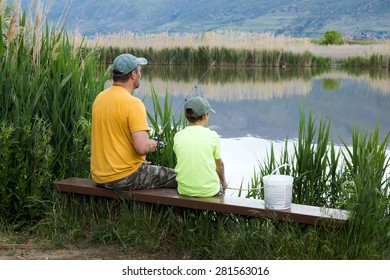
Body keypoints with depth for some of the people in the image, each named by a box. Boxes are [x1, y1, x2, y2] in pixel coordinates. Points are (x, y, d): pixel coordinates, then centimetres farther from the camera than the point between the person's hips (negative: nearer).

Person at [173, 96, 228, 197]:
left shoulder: (177, 136, -3)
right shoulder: (212, 135, -9)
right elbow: (219, 164, 3)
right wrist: (223, 183, 23)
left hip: (184, 191, 2)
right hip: (209, 191, -2)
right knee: (221, 185, 30)